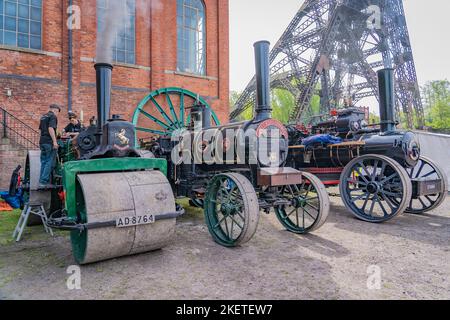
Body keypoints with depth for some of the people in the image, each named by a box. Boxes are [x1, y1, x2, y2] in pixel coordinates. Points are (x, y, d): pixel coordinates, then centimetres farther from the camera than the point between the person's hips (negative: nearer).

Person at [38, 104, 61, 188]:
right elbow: (51, 128, -18)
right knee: (49, 162, -5)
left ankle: (42, 182, 13)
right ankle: (43, 182, -7)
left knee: (44, 162, 11)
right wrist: (54, 141, -22)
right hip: (49, 142, -9)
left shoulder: (43, 117, 20)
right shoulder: (53, 116, -6)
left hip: (42, 141, 9)